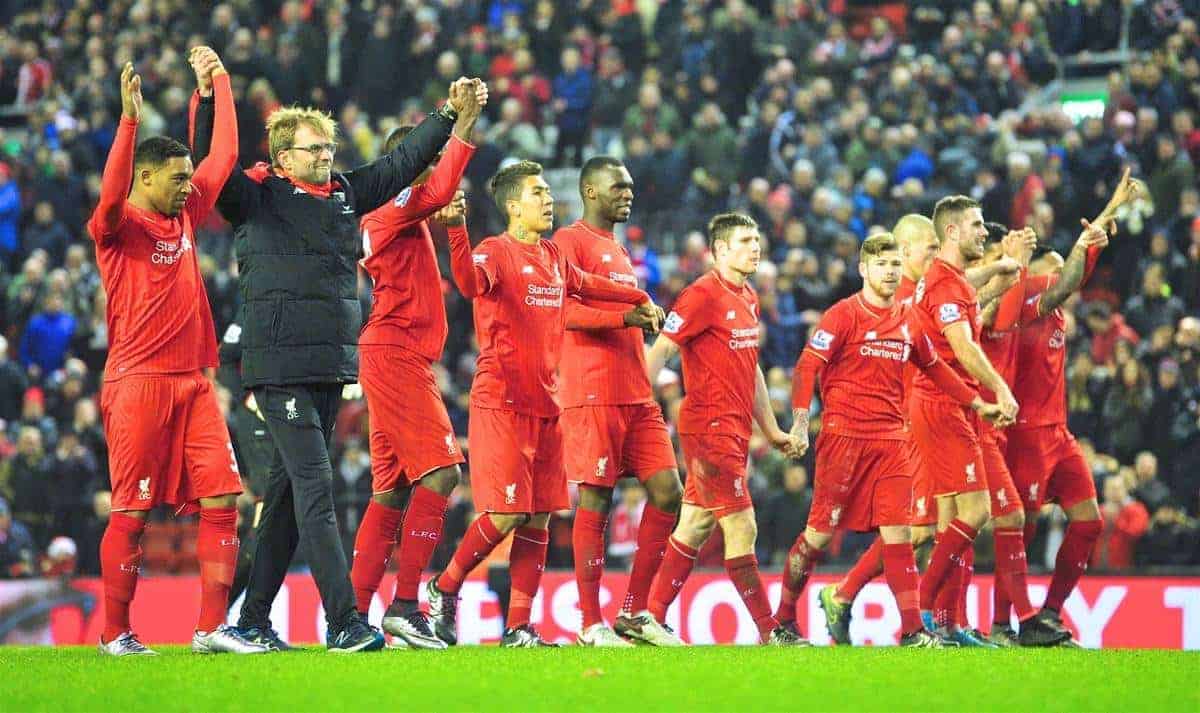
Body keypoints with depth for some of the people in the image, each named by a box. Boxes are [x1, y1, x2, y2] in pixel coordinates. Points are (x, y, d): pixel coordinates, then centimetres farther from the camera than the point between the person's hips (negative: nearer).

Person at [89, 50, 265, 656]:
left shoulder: (186, 215, 15)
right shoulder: (119, 226, -4)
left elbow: (225, 155, 21)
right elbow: (111, 196, -27)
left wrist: (219, 83, 21)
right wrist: (130, 119, -35)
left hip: (194, 381, 7)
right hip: (139, 382, -7)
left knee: (221, 498, -2)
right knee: (131, 511, -4)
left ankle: (211, 627, 0)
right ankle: (114, 633, 3)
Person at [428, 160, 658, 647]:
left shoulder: (554, 257, 16)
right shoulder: (497, 251, -8)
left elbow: (587, 285, 38)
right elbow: (471, 282, -32)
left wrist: (641, 300, 45)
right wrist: (456, 232, -47)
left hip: (545, 405, 7)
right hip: (501, 402, -7)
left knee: (538, 519, 4)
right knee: (505, 514, -12)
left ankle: (519, 627, 7)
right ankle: (444, 589, 9)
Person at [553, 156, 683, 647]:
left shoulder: (619, 252, 25)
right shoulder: (570, 242, -3)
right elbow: (561, 309, -16)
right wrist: (625, 316, -23)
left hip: (637, 398, 9)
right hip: (593, 395, -9)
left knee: (667, 493, 2)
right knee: (595, 500, -7)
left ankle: (635, 612, 9)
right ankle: (591, 623, -3)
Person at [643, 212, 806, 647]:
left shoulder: (748, 299, 16)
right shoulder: (703, 296, -11)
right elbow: (659, 351, -14)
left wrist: (771, 430, 26)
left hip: (735, 431, 9)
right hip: (710, 427, -9)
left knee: (695, 526, 10)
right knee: (741, 525, -9)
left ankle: (652, 618, 16)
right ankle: (769, 632, -7)